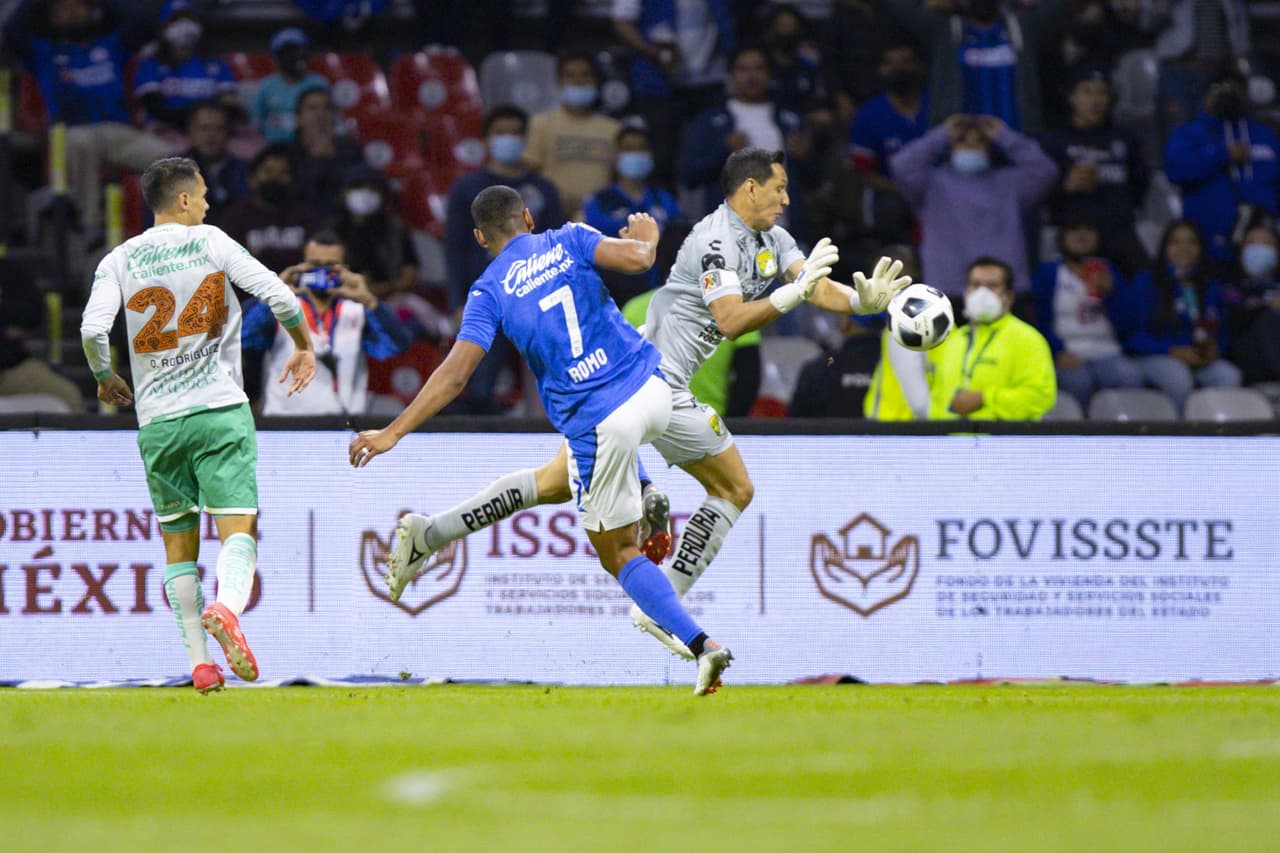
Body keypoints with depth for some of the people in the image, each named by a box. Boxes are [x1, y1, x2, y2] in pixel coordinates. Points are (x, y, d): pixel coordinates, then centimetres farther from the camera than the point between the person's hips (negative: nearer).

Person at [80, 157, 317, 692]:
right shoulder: (211, 243, 2)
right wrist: (304, 347, 11)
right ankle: (226, 608, -36)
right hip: (221, 410, -2)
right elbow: (279, 296, -6)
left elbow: (93, 330, -9)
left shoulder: (120, 261, 5)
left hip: (158, 421, 2)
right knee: (238, 527, -6)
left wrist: (105, 380, 11)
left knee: (178, 543, 11)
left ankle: (200, 662, 7)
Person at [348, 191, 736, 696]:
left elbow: (455, 374, -8)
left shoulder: (489, 291, 1)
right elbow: (636, 258, -8)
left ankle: (700, 644, -7)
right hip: (654, 392, 4)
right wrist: (646, 236, 16)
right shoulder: (568, 241, 7)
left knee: (617, 555, 8)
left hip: (597, 423, -4)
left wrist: (393, 433, -7)